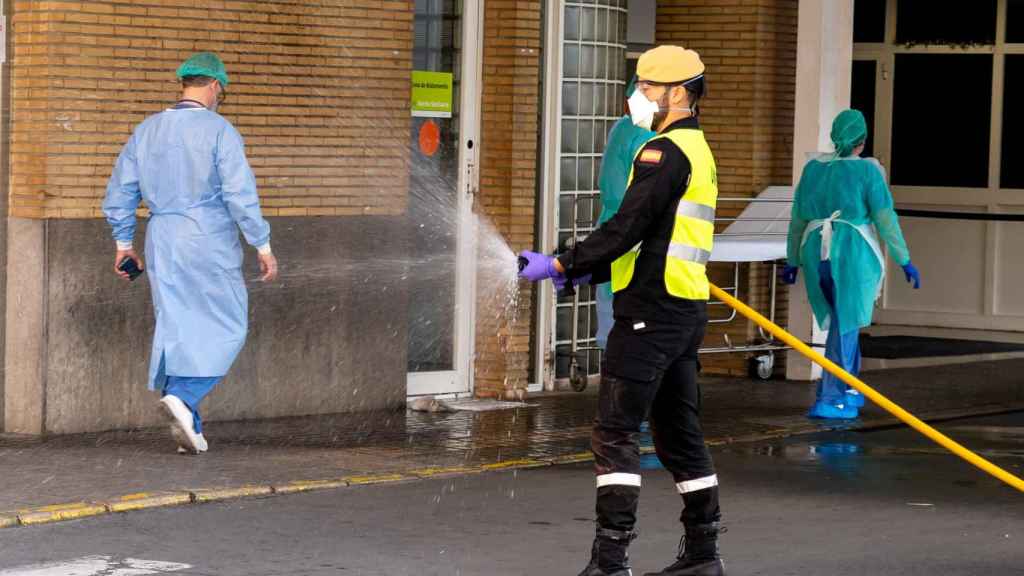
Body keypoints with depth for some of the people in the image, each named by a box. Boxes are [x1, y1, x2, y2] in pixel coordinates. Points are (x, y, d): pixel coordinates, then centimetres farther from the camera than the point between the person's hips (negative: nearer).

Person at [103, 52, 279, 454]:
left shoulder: (147, 130, 8)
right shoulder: (219, 131, -9)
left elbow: (120, 192, 12)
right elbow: (241, 195, -14)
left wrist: (123, 244, 21)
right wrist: (263, 247, -8)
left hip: (162, 243, 5)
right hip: (210, 243, -5)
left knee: (176, 329, 10)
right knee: (226, 329, 5)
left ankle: (187, 424, 8)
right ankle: (183, 396, -15)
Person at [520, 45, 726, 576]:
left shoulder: (665, 152, -13)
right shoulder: (698, 152, 20)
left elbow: (628, 227, -20)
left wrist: (561, 264, -13)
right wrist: (585, 271, 15)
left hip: (650, 311, -10)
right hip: (687, 310, 10)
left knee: (615, 434, -9)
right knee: (679, 432, 16)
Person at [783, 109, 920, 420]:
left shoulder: (813, 168, 8)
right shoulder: (867, 170, -6)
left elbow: (798, 217, 12)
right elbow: (886, 220, -8)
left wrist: (793, 261, 21)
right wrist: (905, 261, -1)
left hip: (817, 256, 5)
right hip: (854, 256, -5)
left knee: (844, 322, 22)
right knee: (845, 329, -2)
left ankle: (848, 391, 26)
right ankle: (829, 400, -8)